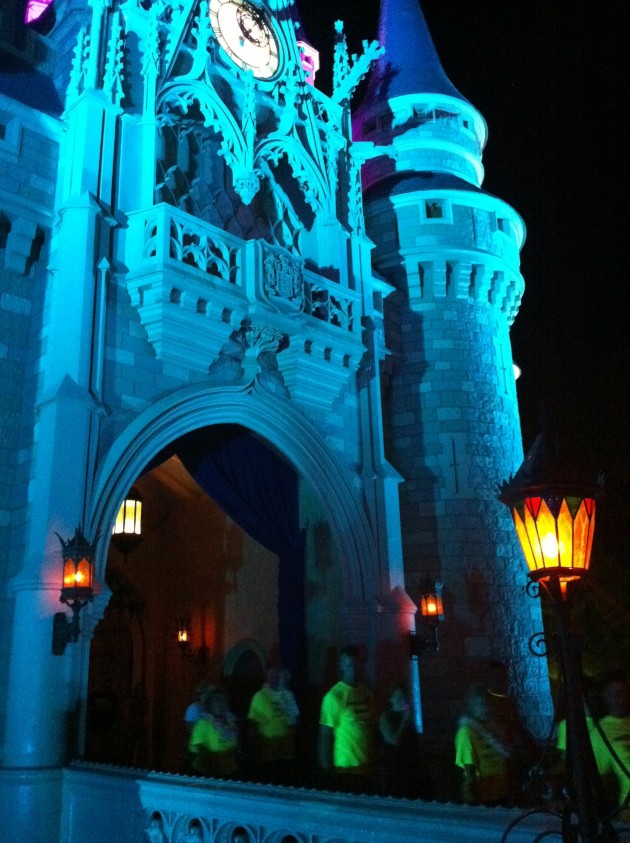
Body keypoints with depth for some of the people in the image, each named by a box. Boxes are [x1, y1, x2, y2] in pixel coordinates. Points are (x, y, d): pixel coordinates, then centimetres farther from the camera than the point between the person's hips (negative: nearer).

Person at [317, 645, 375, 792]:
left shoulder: (366, 692, 6)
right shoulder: (334, 696, -14)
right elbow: (325, 736, -12)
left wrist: (372, 761, 12)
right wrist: (327, 769, -11)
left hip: (366, 767, 6)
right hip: (346, 769, -6)